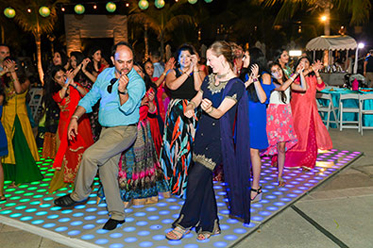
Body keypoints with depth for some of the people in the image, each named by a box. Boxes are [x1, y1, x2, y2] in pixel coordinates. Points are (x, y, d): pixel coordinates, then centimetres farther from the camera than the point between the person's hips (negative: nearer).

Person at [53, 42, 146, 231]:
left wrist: (122, 91, -42)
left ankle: (78, 195, 3)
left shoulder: (137, 82, -15)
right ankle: (117, 214, 22)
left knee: (90, 155, -22)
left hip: (124, 130, -7)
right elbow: (90, 97, 12)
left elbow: (128, 108, -26)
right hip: (106, 129, 7)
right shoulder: (105, 75, 5)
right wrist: (75, 118, 4)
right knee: (107, 172, 10)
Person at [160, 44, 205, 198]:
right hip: (176, 114, 1)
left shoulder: (199, 73, 9)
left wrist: (195, 68, -10)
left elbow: (199, 88, -11)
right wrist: (188, 71, -12)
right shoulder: (173, 73, 10)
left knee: (192, 145, -4)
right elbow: (172, 86, -13)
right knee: (175, 144, 1)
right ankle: (176, 181, 17)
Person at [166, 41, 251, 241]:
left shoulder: (236, 85, -10)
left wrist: (209, 109, -40)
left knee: (196, 178, -11)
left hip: (219, 138, -7)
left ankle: (185, 224, 5)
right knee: (204, 180, 10)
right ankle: (210, 225, 24)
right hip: (202, 134, 7)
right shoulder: (209, 79, 10)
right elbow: (196, 98, 20)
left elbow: (220, 112, -18)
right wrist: (189, 108, -2)